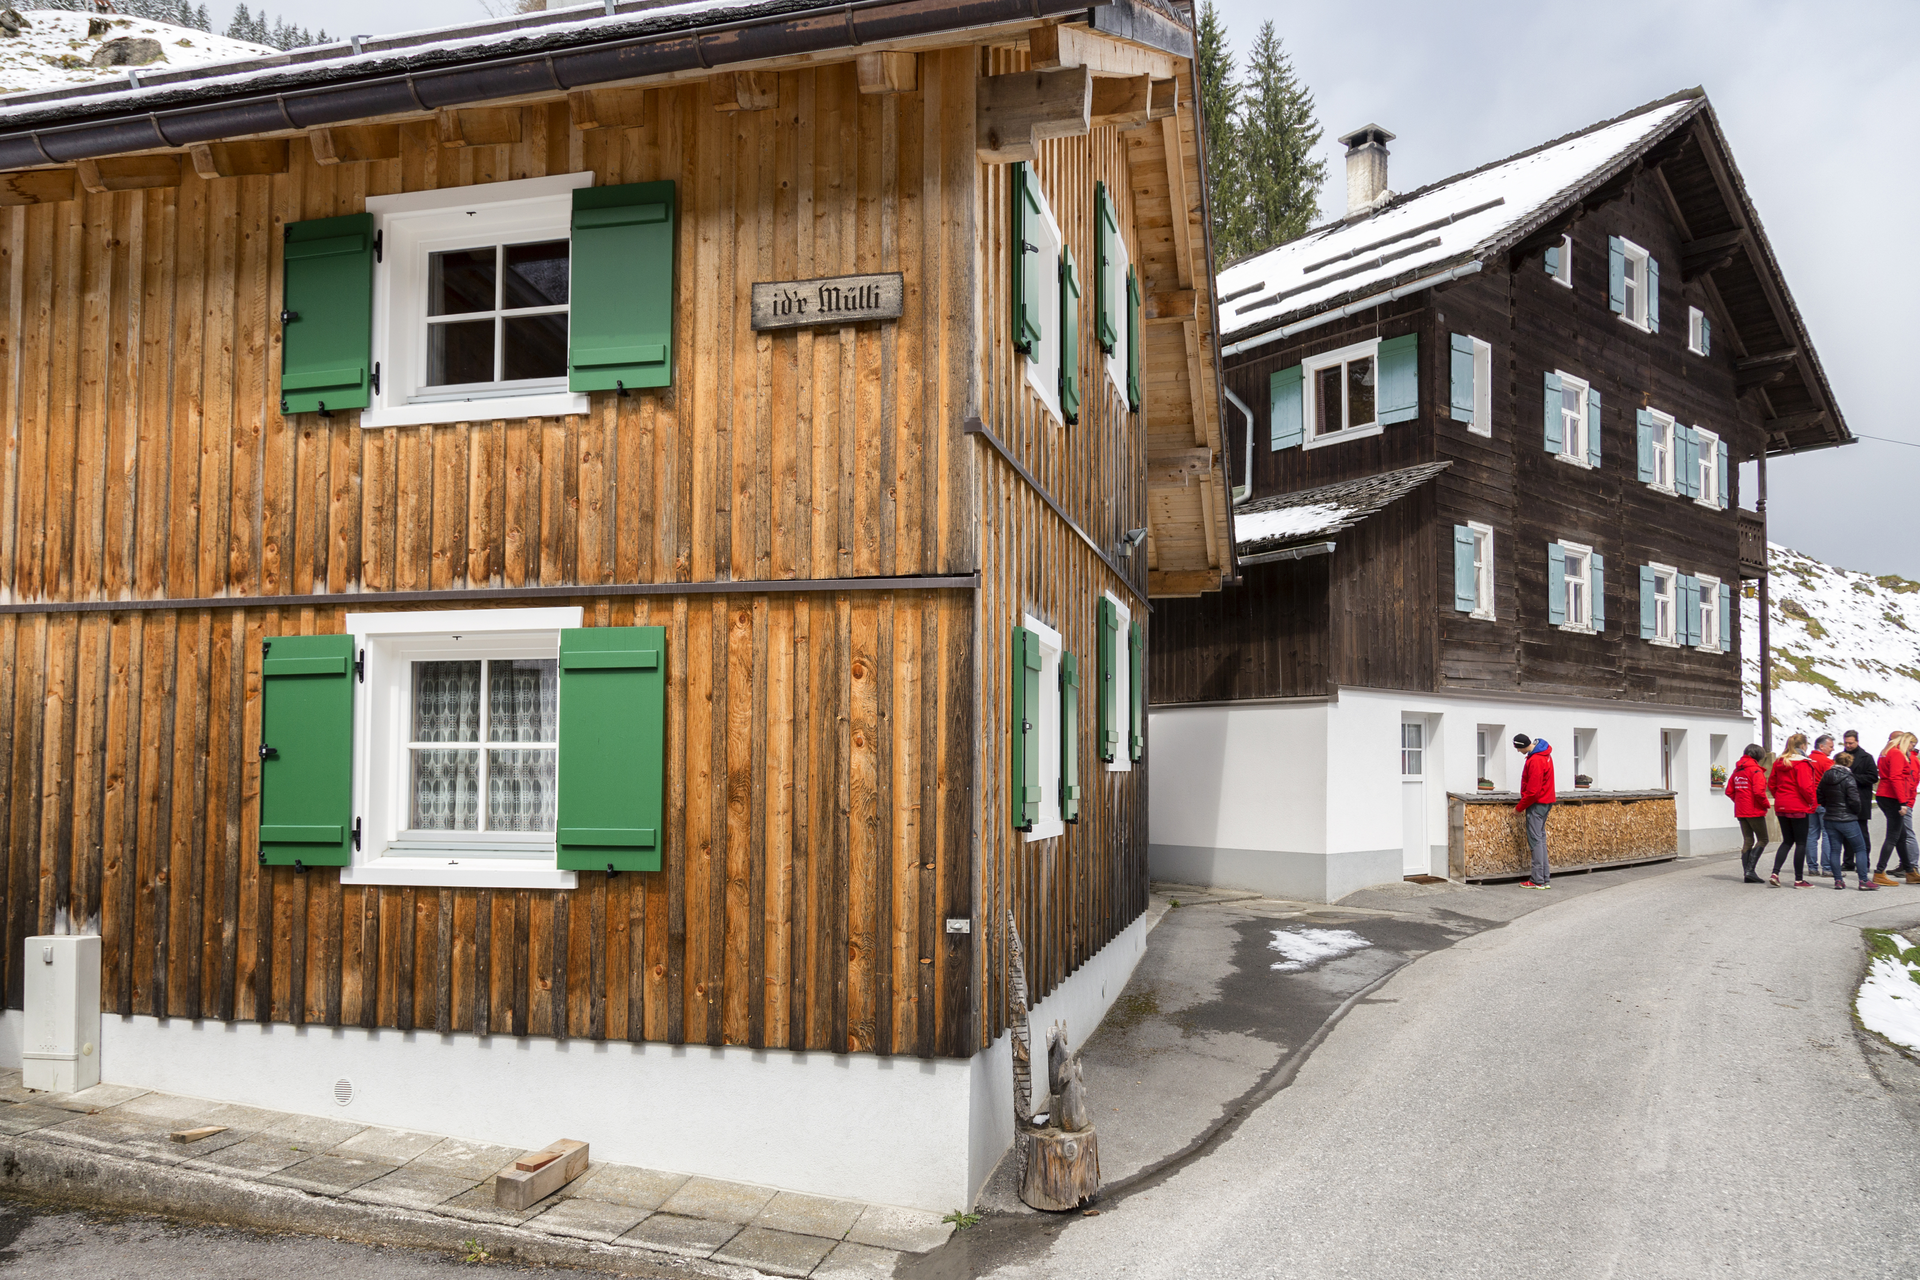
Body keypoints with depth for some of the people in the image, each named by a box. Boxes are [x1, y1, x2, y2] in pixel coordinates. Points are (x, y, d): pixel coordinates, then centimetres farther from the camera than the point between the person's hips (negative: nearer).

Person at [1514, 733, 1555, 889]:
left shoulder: (1535, 761, -24)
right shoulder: (1544, 752, 8)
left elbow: (1532, 791, -22)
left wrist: (1520, 807, -11)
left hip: (1536, 804, -10)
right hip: (1546, 801, 10)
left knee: (1535, 840, -6)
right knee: (1541, 839, 13)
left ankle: (1538, 881, -4)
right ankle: (1545, 879, 15)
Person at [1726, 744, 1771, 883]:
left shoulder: (1737, 770, 11)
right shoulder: (1755, 770, -12)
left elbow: (1729, 791, 12)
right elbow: (1759, 792, -22)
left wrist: (1739, 802, 13)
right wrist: (1766, 804, -7)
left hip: (1740, 812, 7)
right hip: (1755, 811, -7)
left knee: (1747, 841, 11)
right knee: (1762, 840, 2)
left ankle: (1746, 874, 8)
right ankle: (1750, 870, -9)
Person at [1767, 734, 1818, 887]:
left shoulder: (1778, 762, 7)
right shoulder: (1802, 763, -13)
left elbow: (1771, 784, 10)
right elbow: (1805, 786, -20)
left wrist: (1779, 798, 16)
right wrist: (1811, 801, -5)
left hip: (1781, 807, 6)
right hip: (1798, 807, -6)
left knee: (1787, 841, 15)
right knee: (1801, 843, 3)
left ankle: (1775, 873, 3)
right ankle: (1799, 880, 6)